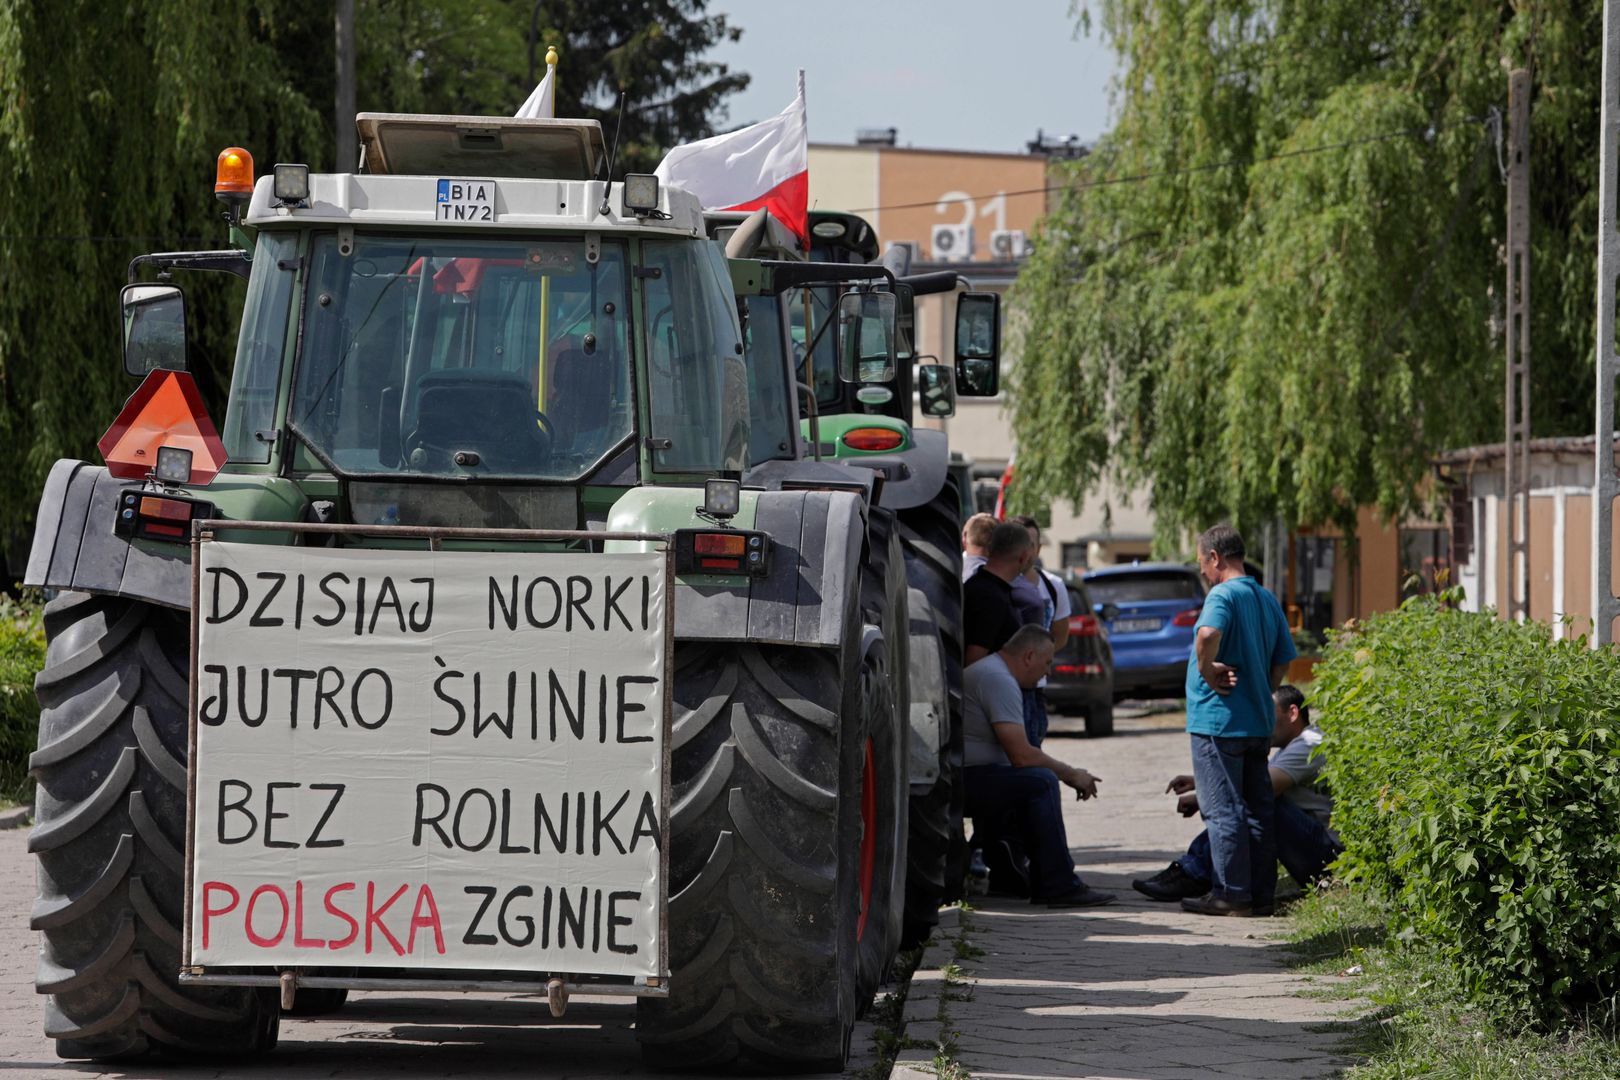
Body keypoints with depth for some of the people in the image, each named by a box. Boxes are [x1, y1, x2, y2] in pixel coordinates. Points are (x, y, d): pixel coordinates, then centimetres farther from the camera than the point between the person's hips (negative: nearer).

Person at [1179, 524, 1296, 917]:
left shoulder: (1224, 595, -13)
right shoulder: (1268, 600, 13)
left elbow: (1207, 634, -34)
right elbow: (1283, 660, 17)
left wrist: (1207, 670, -19)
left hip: (1218, 719, -8)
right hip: (1258, 722, 8)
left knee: (1223, 810, -4)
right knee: (1257, 808, 12)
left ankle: (1230, 893, -4)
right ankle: (1261, 892, 14)